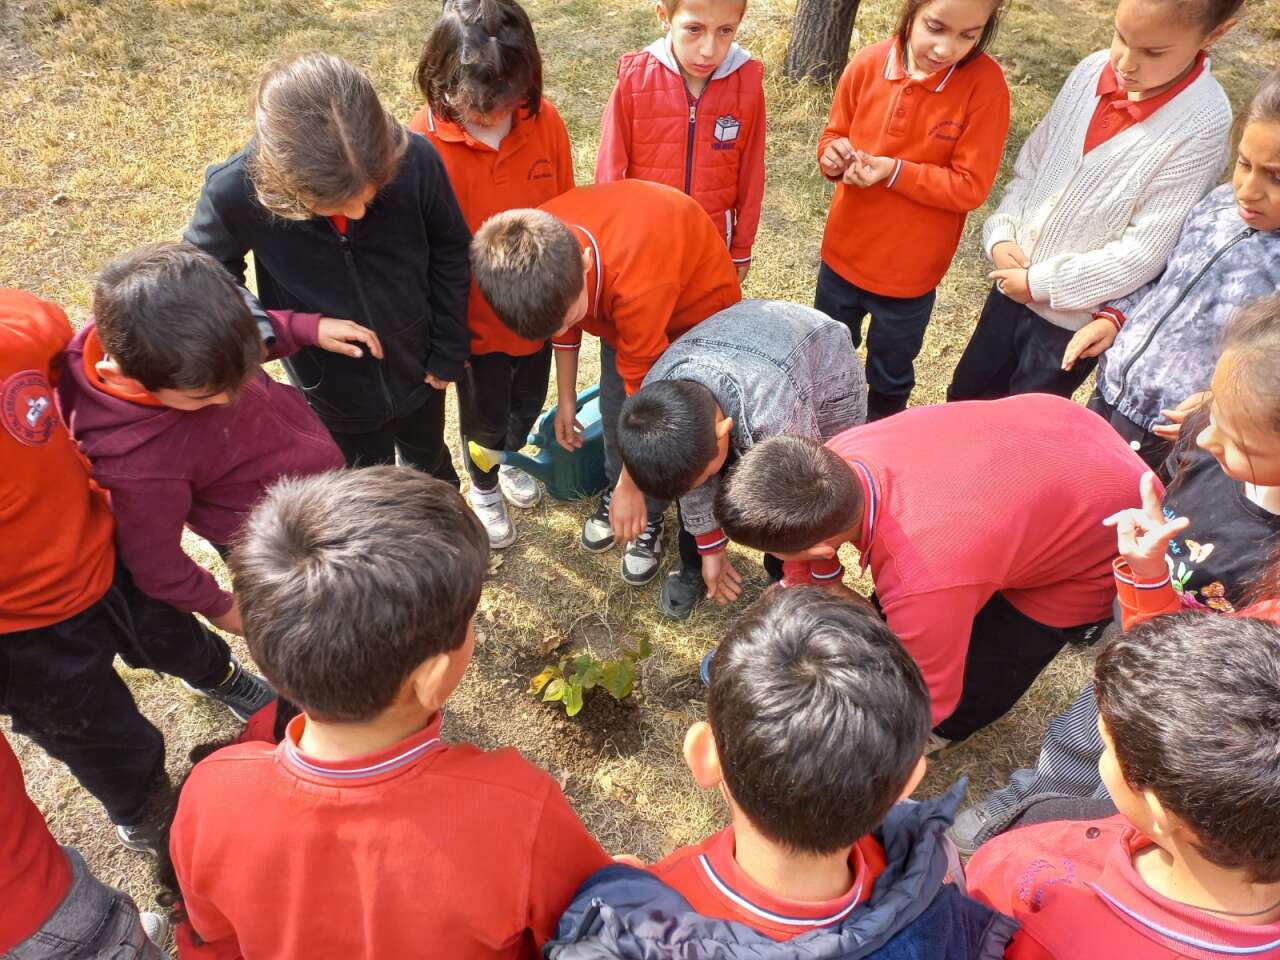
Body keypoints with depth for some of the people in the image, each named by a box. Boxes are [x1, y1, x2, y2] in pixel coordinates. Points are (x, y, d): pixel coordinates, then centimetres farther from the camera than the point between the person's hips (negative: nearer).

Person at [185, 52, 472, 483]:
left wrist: (448, 352, -5)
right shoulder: (235, 191, -31)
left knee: (427, 452, 32)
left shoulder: (415, 160, -30)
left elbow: (449, 253, -11)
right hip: (336, 391, -1)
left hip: (417, 367, 1)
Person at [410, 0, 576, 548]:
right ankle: (483, 489, 49)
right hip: (474, 316, -3)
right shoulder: (423, 142, -24)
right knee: (484, 417, 18)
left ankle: (511, 461, 58)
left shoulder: (545, 121, -14)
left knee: (528, 402, 25)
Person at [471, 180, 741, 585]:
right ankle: (615, 491, 34)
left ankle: (651, 519, 21)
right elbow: (560, 313, -5)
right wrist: (565, 399, 5)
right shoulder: (540, 241, -28)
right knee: (613, 408, 8)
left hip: (696, 305, -5)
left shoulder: (636, 283, -47)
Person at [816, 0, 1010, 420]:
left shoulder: (986, 85, -19)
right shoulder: (866, 64, -12)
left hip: (909, 272, -3)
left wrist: (895, 171, -28)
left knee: (890, 378, 20)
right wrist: (832, 154, -21)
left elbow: (971, 187, -18)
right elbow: (834, 134, 2)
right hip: (843, 254, 3)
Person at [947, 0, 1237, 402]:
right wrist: (1001, 233, -10)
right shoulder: (1092, 70, -6)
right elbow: (1031, 162, 4)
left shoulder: (1203, 126, -22)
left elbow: (1144, 252, -21)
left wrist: (1040, 283, -17)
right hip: (1013, 281, 5)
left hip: (1075, 314, -5)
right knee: (965, 397, 20)